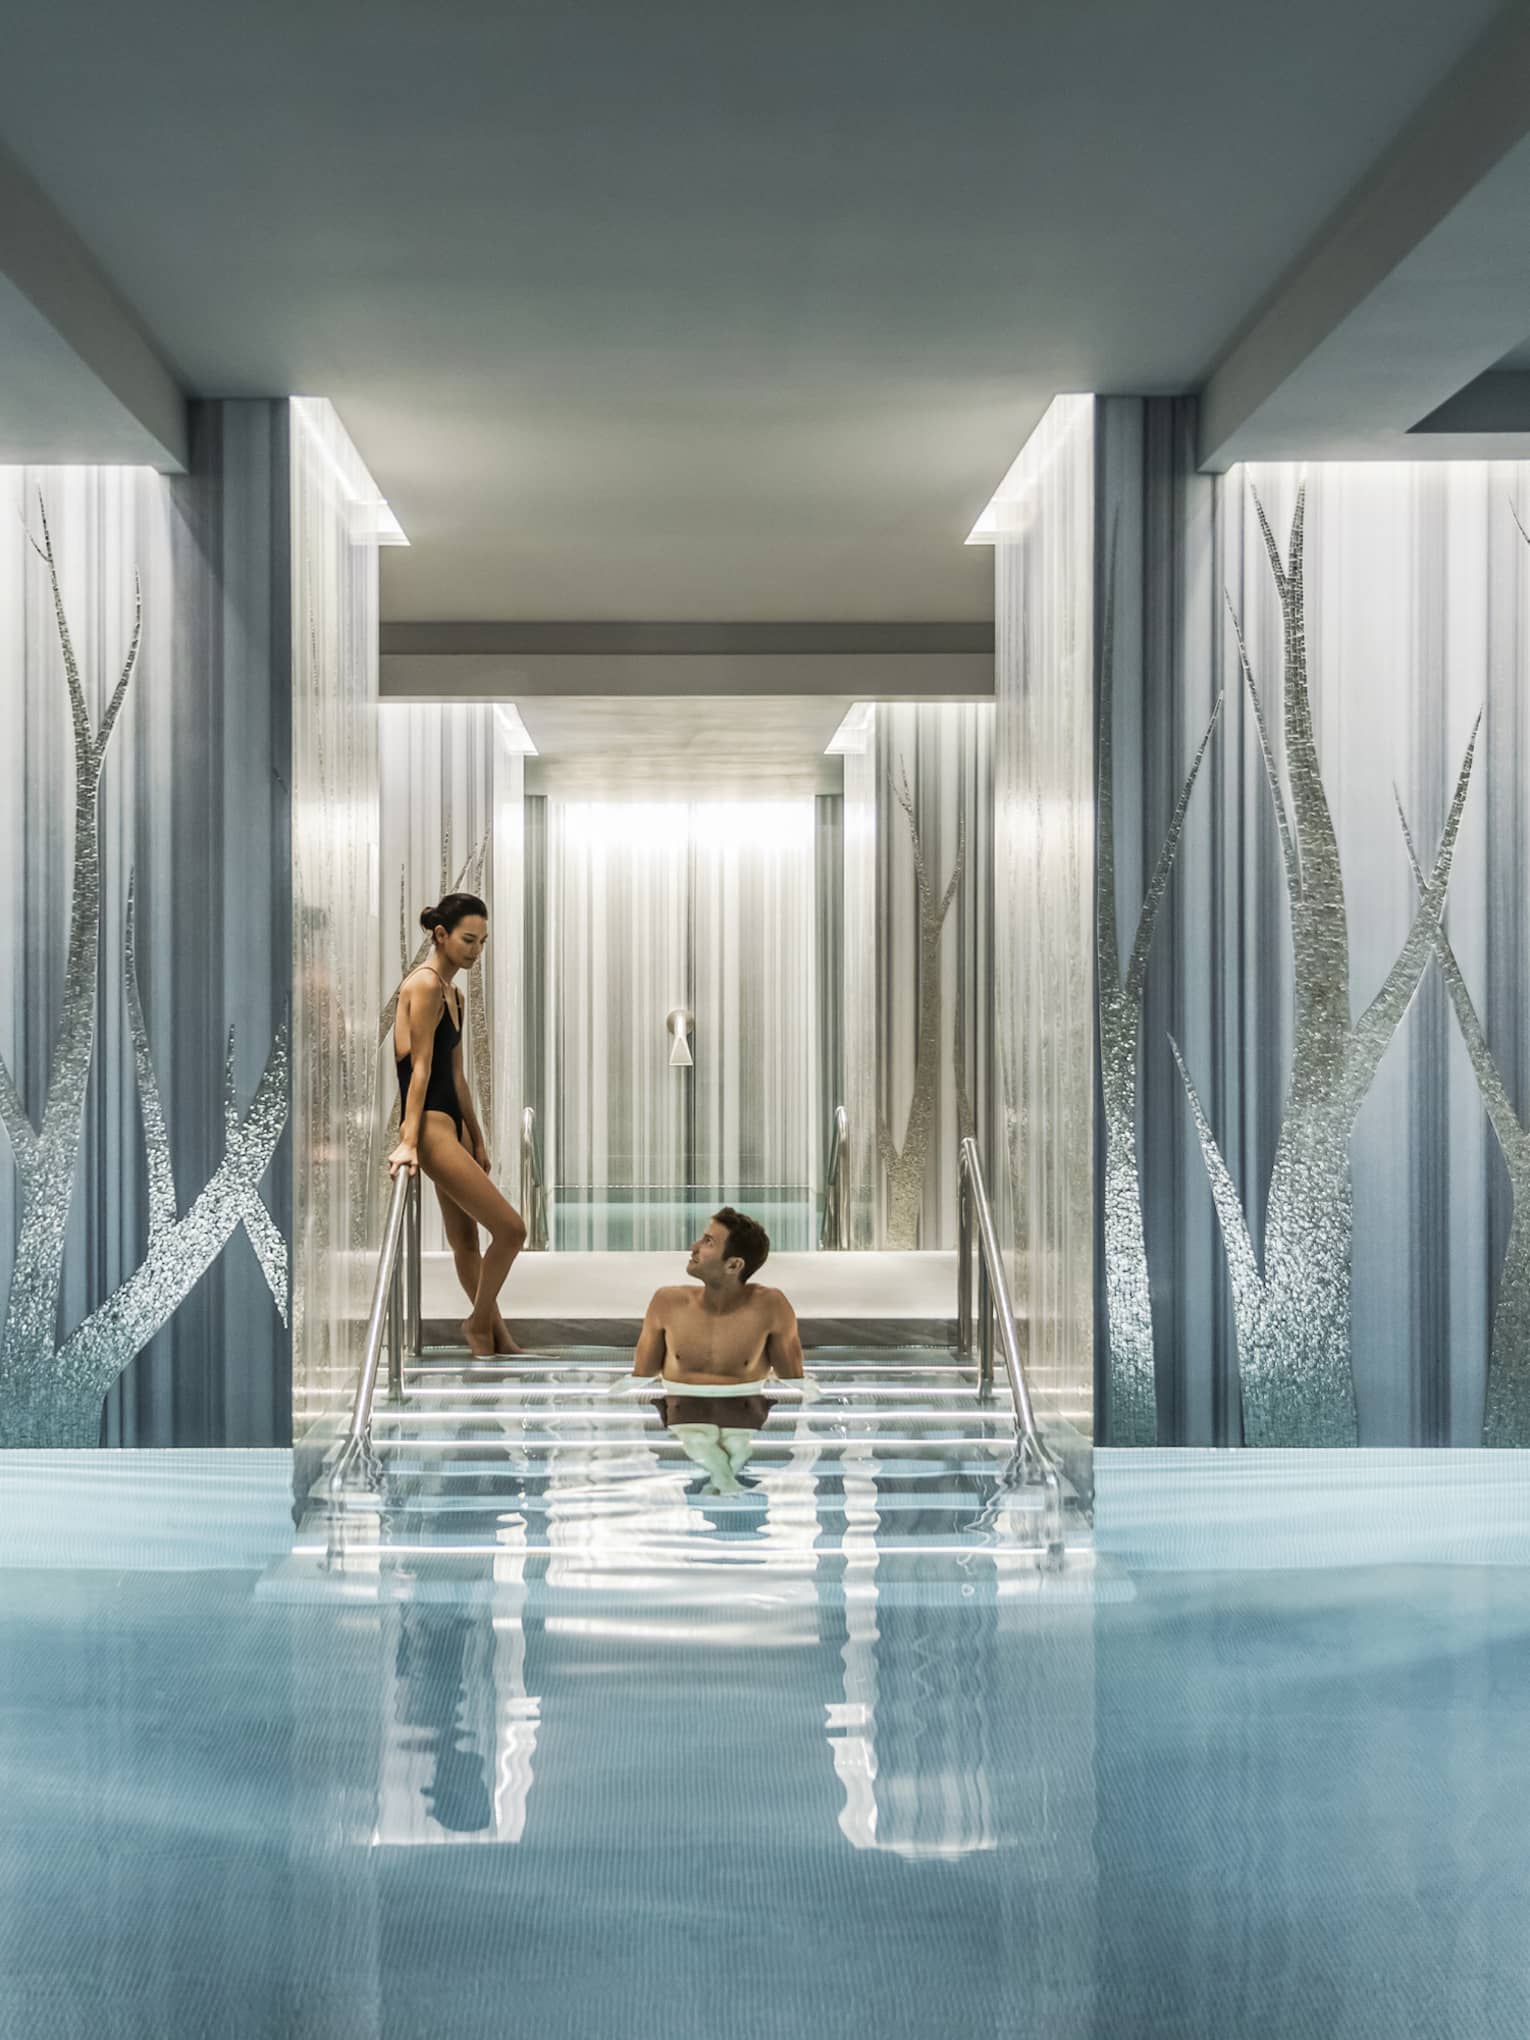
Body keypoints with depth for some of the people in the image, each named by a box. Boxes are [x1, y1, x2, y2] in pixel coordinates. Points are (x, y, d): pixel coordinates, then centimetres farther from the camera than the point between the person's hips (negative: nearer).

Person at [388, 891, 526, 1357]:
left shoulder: (453, 993, 16)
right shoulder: (424, 985, -12)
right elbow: (421, 1067, -19)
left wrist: (477, 1141, 21)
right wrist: (408, 1142, -22)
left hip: (451, 1123, 9)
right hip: (430, 1125, -9)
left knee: (465, 1239, 15)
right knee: (510, 1228, -8)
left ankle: (495, 1334, 23)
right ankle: (480, 1323, 9)